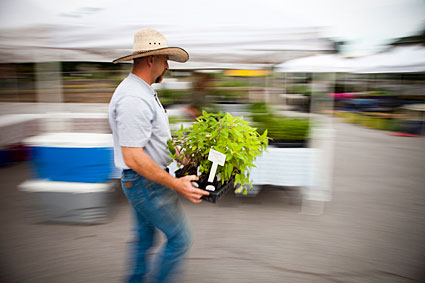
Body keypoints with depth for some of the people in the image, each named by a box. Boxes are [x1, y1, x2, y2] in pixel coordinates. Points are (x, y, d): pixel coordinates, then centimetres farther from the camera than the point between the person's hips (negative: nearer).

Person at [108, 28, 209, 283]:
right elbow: (133, 157, -29)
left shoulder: (142, 92, 10)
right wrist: (176, 184, -25)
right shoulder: (133, 99, -25)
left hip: (147, 181, 10)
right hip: (147, 183, -10)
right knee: (179, 238, 4)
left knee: (145, 237, 22)